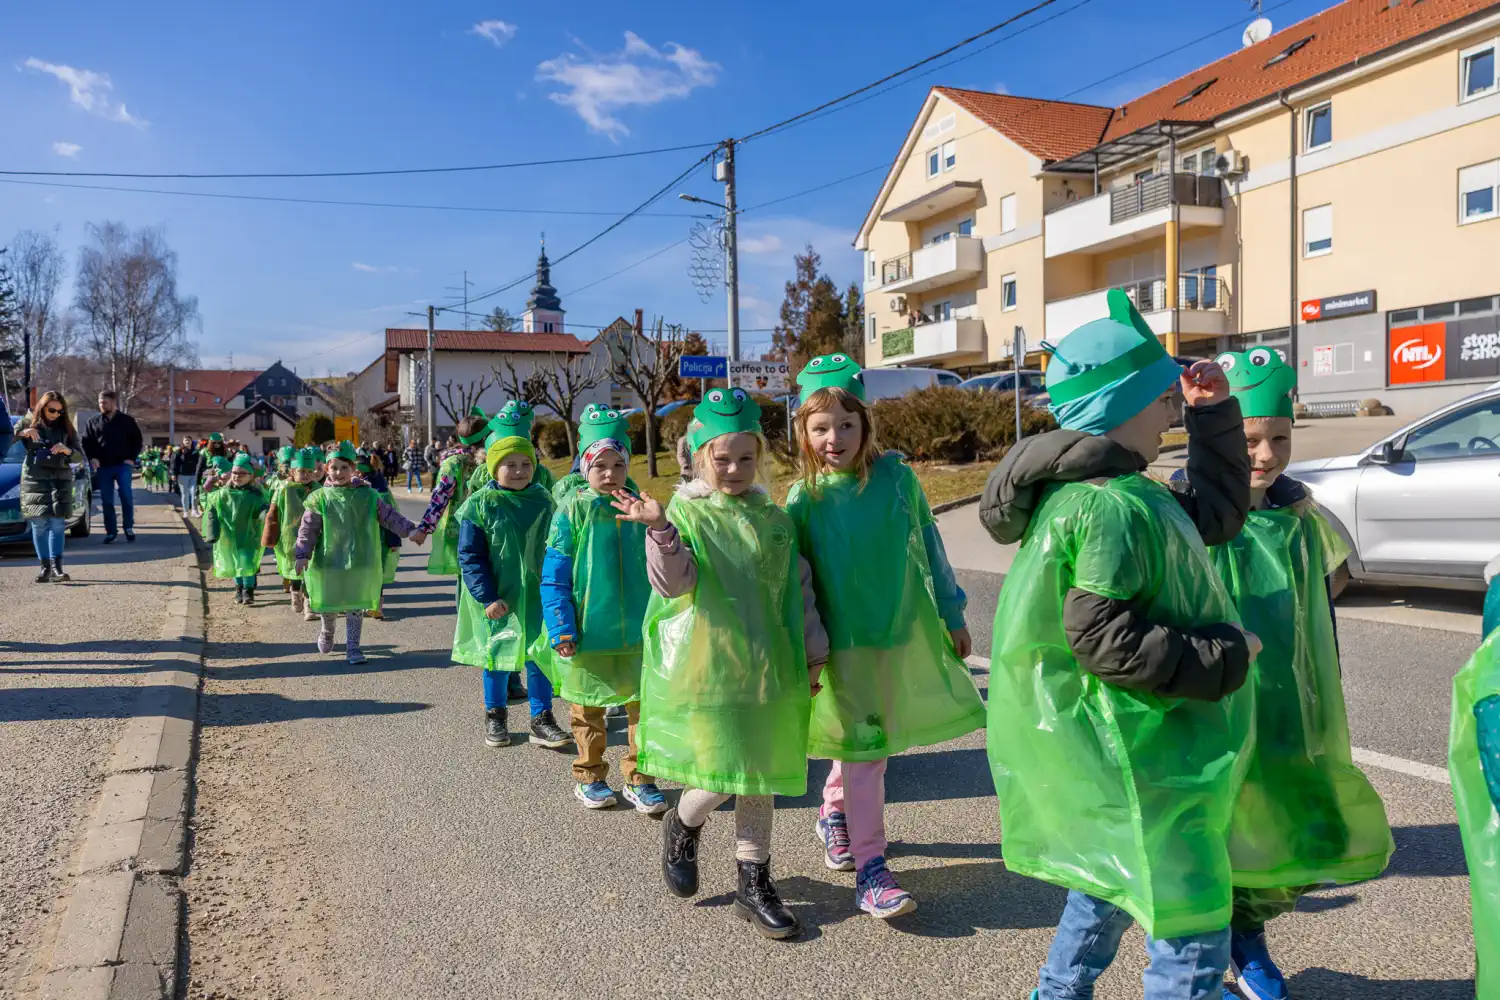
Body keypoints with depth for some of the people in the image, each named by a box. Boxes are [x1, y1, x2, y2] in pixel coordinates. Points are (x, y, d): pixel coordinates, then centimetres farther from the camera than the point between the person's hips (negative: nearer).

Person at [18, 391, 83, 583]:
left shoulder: (66, 429, 11)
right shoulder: (28, 424, 8)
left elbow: (80, 456, 7)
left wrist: (67, 450, -14)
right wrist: (22, 432, -20)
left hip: (60, 480, 1)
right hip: (34, 480, -1)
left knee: (57, 523, -8)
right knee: (39, 524, -2)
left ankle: (57, 566, -11)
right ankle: (45, 567, 0)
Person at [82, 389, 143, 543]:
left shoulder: (127, 420, 7)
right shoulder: (93, 422, 11)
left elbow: (137, 440, 7)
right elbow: (86, 442, 11)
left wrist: (132, 458, -4)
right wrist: (92, 458, -5)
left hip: (123, 465, -2)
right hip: (103, 467, 2)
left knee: (127, 497, -8)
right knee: (106, 500, 3)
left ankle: (129, 528, 5)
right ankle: (110, 531, 9)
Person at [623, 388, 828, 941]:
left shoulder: (775, 521, 9)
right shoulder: (685, 514, -3)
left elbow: (798, 590, 14)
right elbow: (676, 583, -16)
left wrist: (813, 653, 13)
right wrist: (660, 530, -32)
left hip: (766, 670, 4)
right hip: (703, 667, -4)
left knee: (759, 778, 10)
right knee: (719, 776, -6)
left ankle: (754, 883, 24)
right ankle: (682, 826, 29)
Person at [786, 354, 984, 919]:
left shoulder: (896, 477, -7)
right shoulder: (804, 500, -10)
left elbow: (927, 544, 3)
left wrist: (952, 614, 9)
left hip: (906, 631, 3)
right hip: (846, 640, -3)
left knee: (866, 742, 17)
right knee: (862, 747, -3)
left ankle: (834, 811, 44)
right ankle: (869, 870, 6)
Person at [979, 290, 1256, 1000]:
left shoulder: (1114, 490, 10)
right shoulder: (1111, 506, -25)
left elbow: (1215, 514, 18)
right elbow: (1103, 639, -30)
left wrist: (1214, 414, 10)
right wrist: (1225, 655, -20)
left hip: (1115, 749, 11)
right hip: (1135, 761, -11)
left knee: (1108, 887, 29)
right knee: (1192, 938, 0)